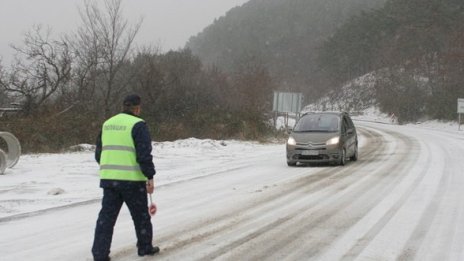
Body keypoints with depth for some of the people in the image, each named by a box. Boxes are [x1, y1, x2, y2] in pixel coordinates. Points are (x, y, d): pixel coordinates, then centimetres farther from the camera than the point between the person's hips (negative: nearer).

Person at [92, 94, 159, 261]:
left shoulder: (107, 124, 13)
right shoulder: (138, 125, -8)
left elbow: (99, 153, 19)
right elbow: (144, 154, -15)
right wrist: (150, 177, -10)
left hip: (108, 178, 5)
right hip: (132, 179, -5)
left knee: (107, 216, 5)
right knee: (141, 214, 13)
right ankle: (145, 247, 26)